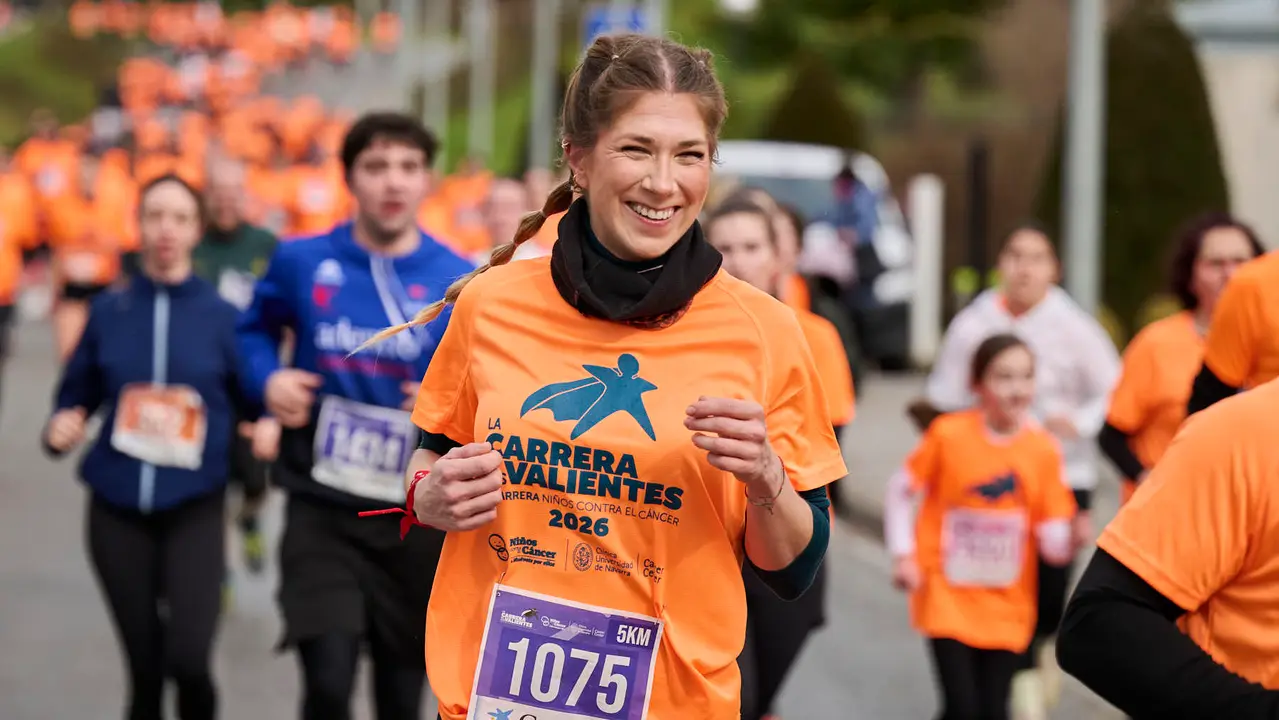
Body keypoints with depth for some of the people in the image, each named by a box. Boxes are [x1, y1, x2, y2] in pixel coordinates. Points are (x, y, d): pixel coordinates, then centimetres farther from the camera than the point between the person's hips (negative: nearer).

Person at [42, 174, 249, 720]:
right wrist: (61, 428, -10)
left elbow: (251, 403, 3)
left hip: (194, 507, -2)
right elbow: (76, 396, 10)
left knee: (188, 659, -15)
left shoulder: (221, 315, -1)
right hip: (117, 507, 2)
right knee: (143, 667, 10)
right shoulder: (109, 310, 3)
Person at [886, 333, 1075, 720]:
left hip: (1007, 604, 2)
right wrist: (903, 555, -6)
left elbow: (1052, 539, -6)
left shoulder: (1044, 449, -7)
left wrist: (1070, 539, -27)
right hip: (948, 596, -2)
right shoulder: (949, 434, -13)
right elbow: (900, 489, 0)